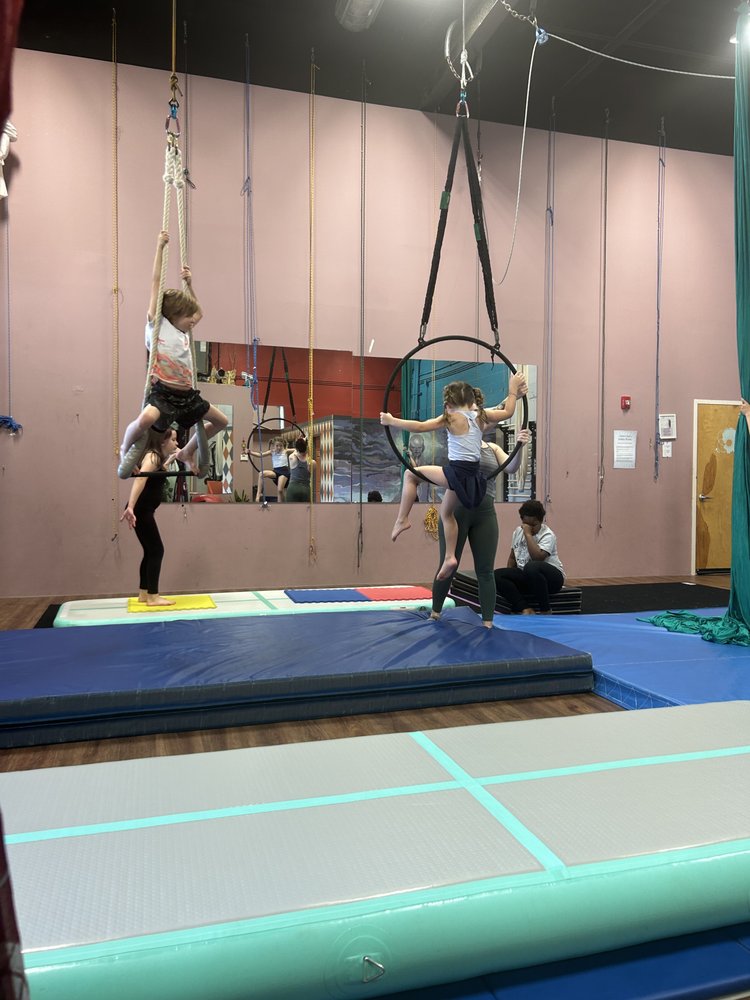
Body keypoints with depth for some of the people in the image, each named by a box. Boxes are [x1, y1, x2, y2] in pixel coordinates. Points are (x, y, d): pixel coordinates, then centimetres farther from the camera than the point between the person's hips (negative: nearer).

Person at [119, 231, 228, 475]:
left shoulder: (184, 332, 17)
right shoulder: (157, 325, -1)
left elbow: (199, 312, 36)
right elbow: (156, 283, -2)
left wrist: (189, 284, 25)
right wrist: (160, 247, 0)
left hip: (187, 394, 8)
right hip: (163, 392, -8)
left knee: (221, 421, 15)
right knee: (147, 418, -38)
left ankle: (186, 452, 33)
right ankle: (125, 449, -7)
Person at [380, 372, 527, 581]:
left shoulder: (451, 418, -6)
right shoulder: (480, 415, 9)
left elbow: (419, 426, -9)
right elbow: (507, 412, 21)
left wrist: (391, 421, 0)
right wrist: (513, 390, 31)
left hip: (457, 472, -7)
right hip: (472, 476, 7)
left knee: (411, 474, 9)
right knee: (446, 512, 27)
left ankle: (402, 520, 4)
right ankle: (450, 557, 27)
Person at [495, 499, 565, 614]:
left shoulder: (547, 535, -13)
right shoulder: (518, 531, 7)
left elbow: (537, 557, -31)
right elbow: (512, 557, 16)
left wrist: (528, 534, -24)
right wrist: (509, 577, 0)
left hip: (552, 578, -6)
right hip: (526, 578, 6)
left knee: (531, 567, -40)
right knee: (497, 575, -19)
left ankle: (546, 611, -23)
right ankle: (525, 609, -26)